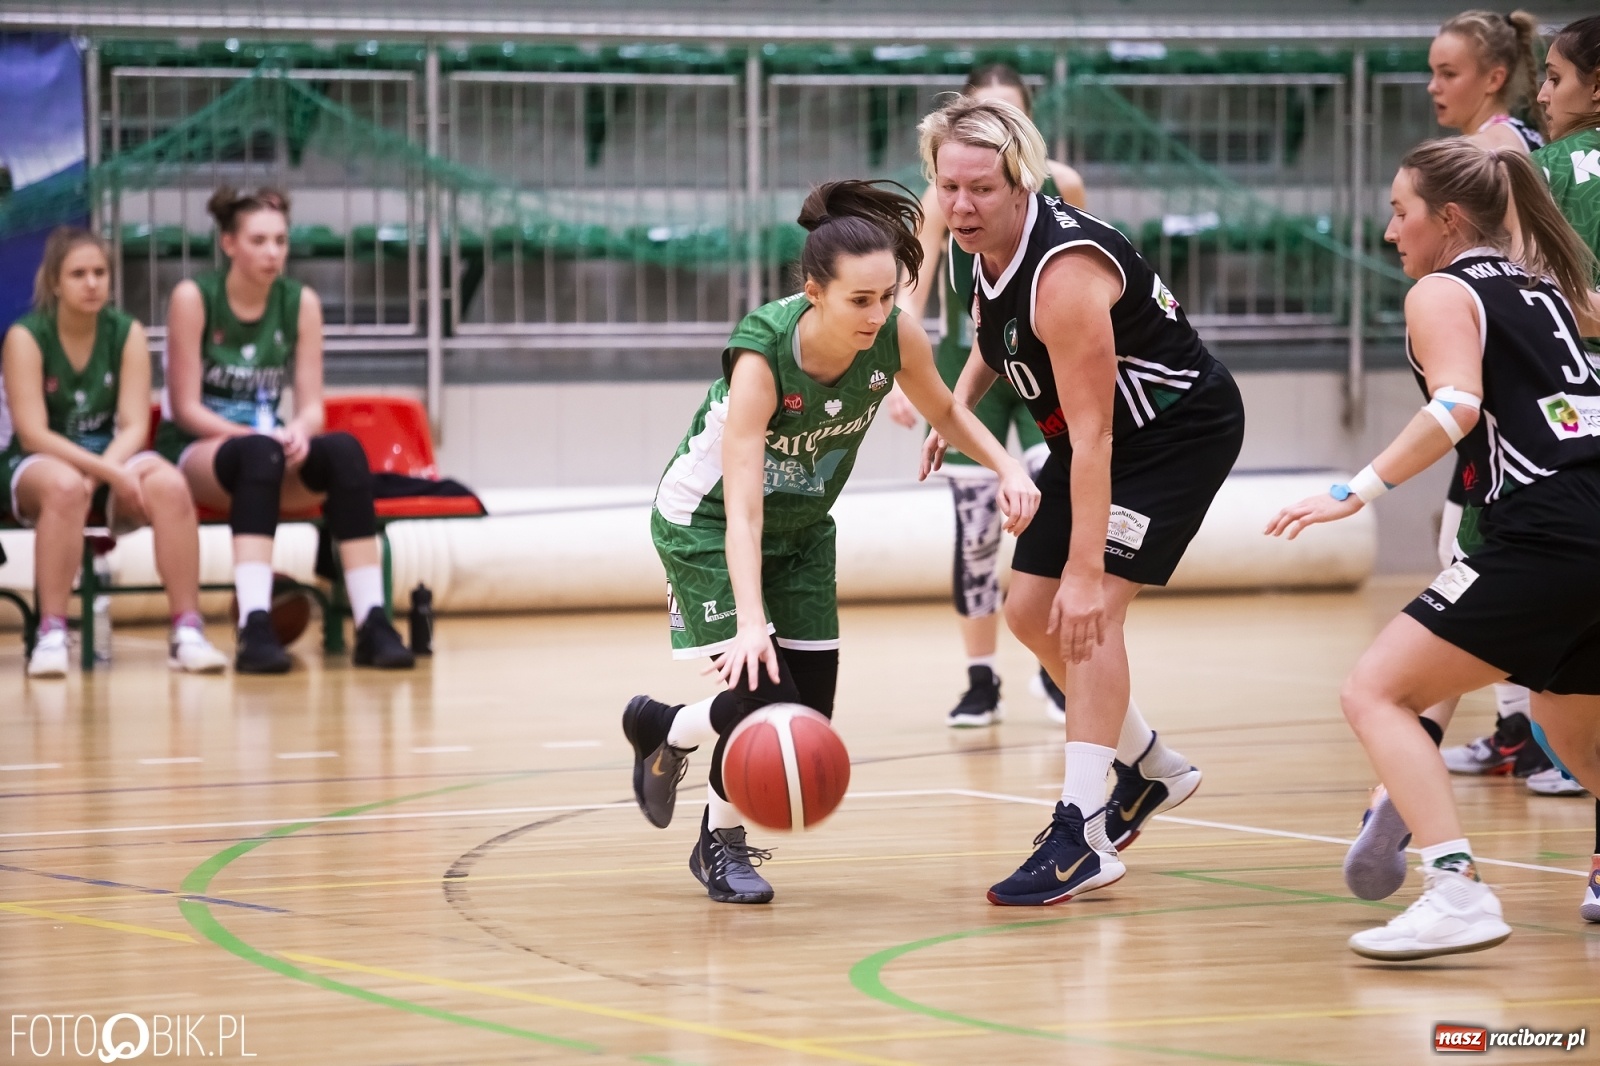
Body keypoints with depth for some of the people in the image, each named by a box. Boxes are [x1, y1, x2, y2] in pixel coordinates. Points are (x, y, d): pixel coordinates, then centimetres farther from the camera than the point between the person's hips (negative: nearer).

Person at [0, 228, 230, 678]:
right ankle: (51, 635, -37)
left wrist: (103, 471, -26)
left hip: (113, 456, 3)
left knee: (169, 486, -30)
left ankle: (187, 631, -28)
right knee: (65, 486, -40)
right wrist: (110, 472, -28)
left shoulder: (127, 333, 1)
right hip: (37, 464, -3)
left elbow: (134, 426, -5)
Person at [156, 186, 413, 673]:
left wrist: (297, 431, -22)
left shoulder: (301, 303, 4)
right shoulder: (194, 297, -8)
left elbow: (312, 405, 2)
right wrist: (260, 436, -22)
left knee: (345, 450, -28)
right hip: (194, 451, -4)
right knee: (259, 453, -39)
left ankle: (372, 623, -34)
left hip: (267, 452, 4)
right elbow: (186, 408, -10)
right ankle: (255, 630, -52)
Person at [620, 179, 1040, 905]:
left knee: (810, 718, 2)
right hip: (705, 523, -6)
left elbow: (946, 412, 0)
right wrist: (751, 623, -54)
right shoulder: (761, 356, -37)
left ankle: (664, 730, 29)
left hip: (803, 527, 6)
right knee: (763, 690, -18)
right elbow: (743, 511, -41)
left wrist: (1008, 467, -18)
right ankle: (723, 843, 12)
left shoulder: (897, 337, -23)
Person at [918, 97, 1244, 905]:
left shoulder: (1063, 271, -33)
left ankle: (1081, 835, -24)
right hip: (1093, 437, 10)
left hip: (1179, 433, -9)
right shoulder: (990, 247, -8)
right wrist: (959, 403, 1)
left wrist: (1084, 569, -37)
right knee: (1031, 612, 10)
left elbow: (1092, 435, -35)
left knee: (1090, 607, -22)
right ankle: (1150, 769, 29)